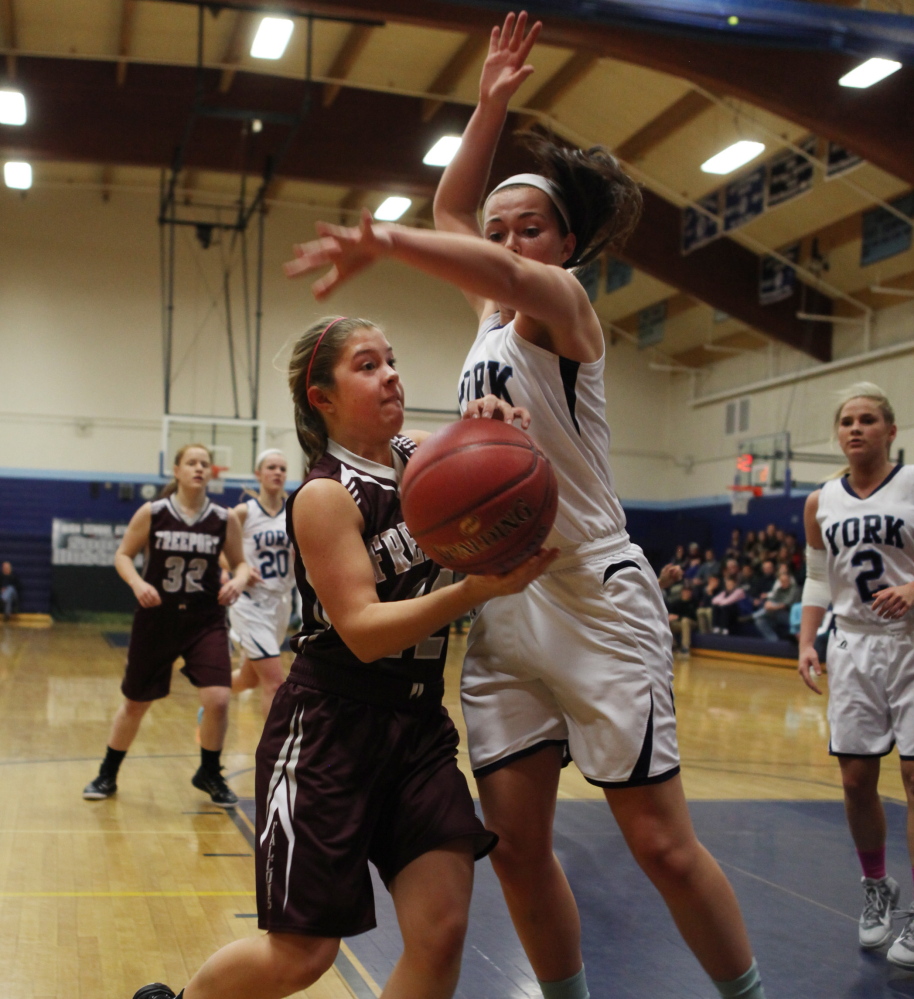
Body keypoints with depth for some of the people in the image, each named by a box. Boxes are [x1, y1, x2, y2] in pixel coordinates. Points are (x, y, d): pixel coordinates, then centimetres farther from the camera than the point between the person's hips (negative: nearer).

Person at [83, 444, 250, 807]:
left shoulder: (225, 519, -3)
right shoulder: (152, 513, -6)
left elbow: (239, 562, 7)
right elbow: (123, 555, 0)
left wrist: (238, 581, -15)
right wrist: (137, 583, -18)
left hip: (206, 621, 0)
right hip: (156, 619, 0)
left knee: (217, 700, -13)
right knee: (135, 703, 11)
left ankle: (209, 774, 13)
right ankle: (107, 775, 34)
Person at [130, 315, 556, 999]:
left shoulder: (427, 456, 2)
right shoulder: (325, 496, -16)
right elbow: (363, 632, -22)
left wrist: (507, 428, -11)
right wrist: (481, 588, -34)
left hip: (420, 722, 6)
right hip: (332, 730, -6)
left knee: (442, 931, -4)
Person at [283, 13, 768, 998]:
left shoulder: (563, 303, -4)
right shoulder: (498, 315, 17)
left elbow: (503, 270, -27)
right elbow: (453, 210, 23)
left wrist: (381, 239, -39)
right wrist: (490, 103, 15)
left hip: (593, 598, -7)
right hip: (501, 605, 7)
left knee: (661, 842, -4)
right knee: (515, 845, 4)